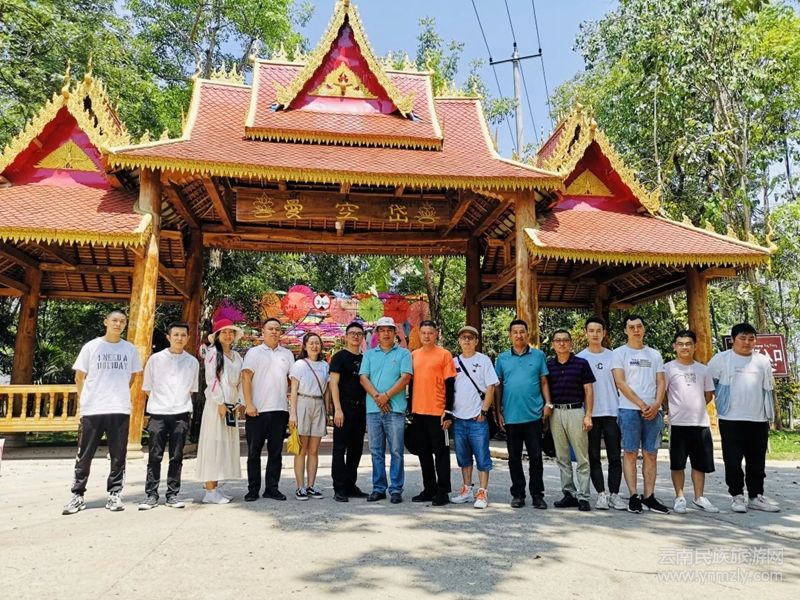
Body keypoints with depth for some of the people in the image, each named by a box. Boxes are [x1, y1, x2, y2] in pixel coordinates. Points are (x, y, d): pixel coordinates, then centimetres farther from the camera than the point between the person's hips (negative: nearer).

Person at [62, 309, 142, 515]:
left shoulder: (130, 349, 7)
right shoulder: (91, 346, 2)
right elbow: (79, 377, 8)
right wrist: (86, 399, 8)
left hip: (120, 410, 1)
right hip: (92, 410, -1)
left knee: (118, 455, 5)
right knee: (85, 455, 5)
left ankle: (114, 494, 15)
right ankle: (77, 495, 16)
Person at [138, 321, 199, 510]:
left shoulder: (192, 362, 8)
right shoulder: (156, 359, 4)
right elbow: (147, 388, 9)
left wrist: (181, 401, 7)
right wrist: (160, 401, 4)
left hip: (181, 414, 1)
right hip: (158, 413, -1)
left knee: (176, 457, 6)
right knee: (155, 456, 1)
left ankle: (172, 494, 14)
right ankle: (151, 495, 11)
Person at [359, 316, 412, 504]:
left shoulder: (403, 353, 6)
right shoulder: (369, 354, 15)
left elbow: (405, 377, -5)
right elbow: (363, 378, 5)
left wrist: (387, 395, -13)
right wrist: (377, 396, -10)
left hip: (395, 409, -3)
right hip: (373, 409, 3)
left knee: (396, 451, -1)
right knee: (376, 451, 8)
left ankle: (396, 489, 6)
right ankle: (378, 488, 17)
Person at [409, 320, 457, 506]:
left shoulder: (444, 354, -4)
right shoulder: (414, 355, 11)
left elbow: (450, 385, -6)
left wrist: (448, 411, -12)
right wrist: (410, 408, 14)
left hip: (437, 412, -5)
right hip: (418, 412, 6)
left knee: (440, 451, 0)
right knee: (424, 452, 12)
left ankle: (443, 492, 9)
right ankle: (429, 489, 24)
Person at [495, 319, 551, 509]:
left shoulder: (538, 355, 5)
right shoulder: (503, 358, 7)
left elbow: (544, 382, 7)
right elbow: (498, 385, 8)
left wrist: (548, 404, -3)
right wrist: (499, 411, 5)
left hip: (533, 414, -1)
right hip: (511, 415, 1)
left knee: (536, 456, 4)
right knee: (514, 457, 9)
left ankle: (537, 494, 15)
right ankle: (518, 494, 20)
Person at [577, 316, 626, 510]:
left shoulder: (612, 356, 7)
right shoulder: (580, 358, 3)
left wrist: (623, 407, 1)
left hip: (612, 412, 1)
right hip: (590, 414, -1)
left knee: (615, 456, 3)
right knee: (594, 456, 4)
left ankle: (614, 494, 12)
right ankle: (601, 494, 12)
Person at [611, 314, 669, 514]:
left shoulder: (655, 354, 16)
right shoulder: (619, 353, 4)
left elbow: (661, 383, 9)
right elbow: (620, 382, -5)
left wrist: (656, 404, -8)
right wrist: (641, 404, -11)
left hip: (653, 411, 4)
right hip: (629, 410, -4)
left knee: (651, 454, 5)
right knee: (630, 453, -2)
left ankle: (649, 496, 11)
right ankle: (634, 496, 2)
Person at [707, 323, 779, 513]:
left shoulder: (763, 361, 10)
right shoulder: (721, 359, -1)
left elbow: (768, 389, 16)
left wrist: (770, 414, 13)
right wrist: (722, 399, 2)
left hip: (758, 419, 4)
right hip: (731, 419, -3)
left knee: (757, 461, 10)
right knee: (733, 460, 0)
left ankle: (756, 496, 21)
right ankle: (737, 496, 10)